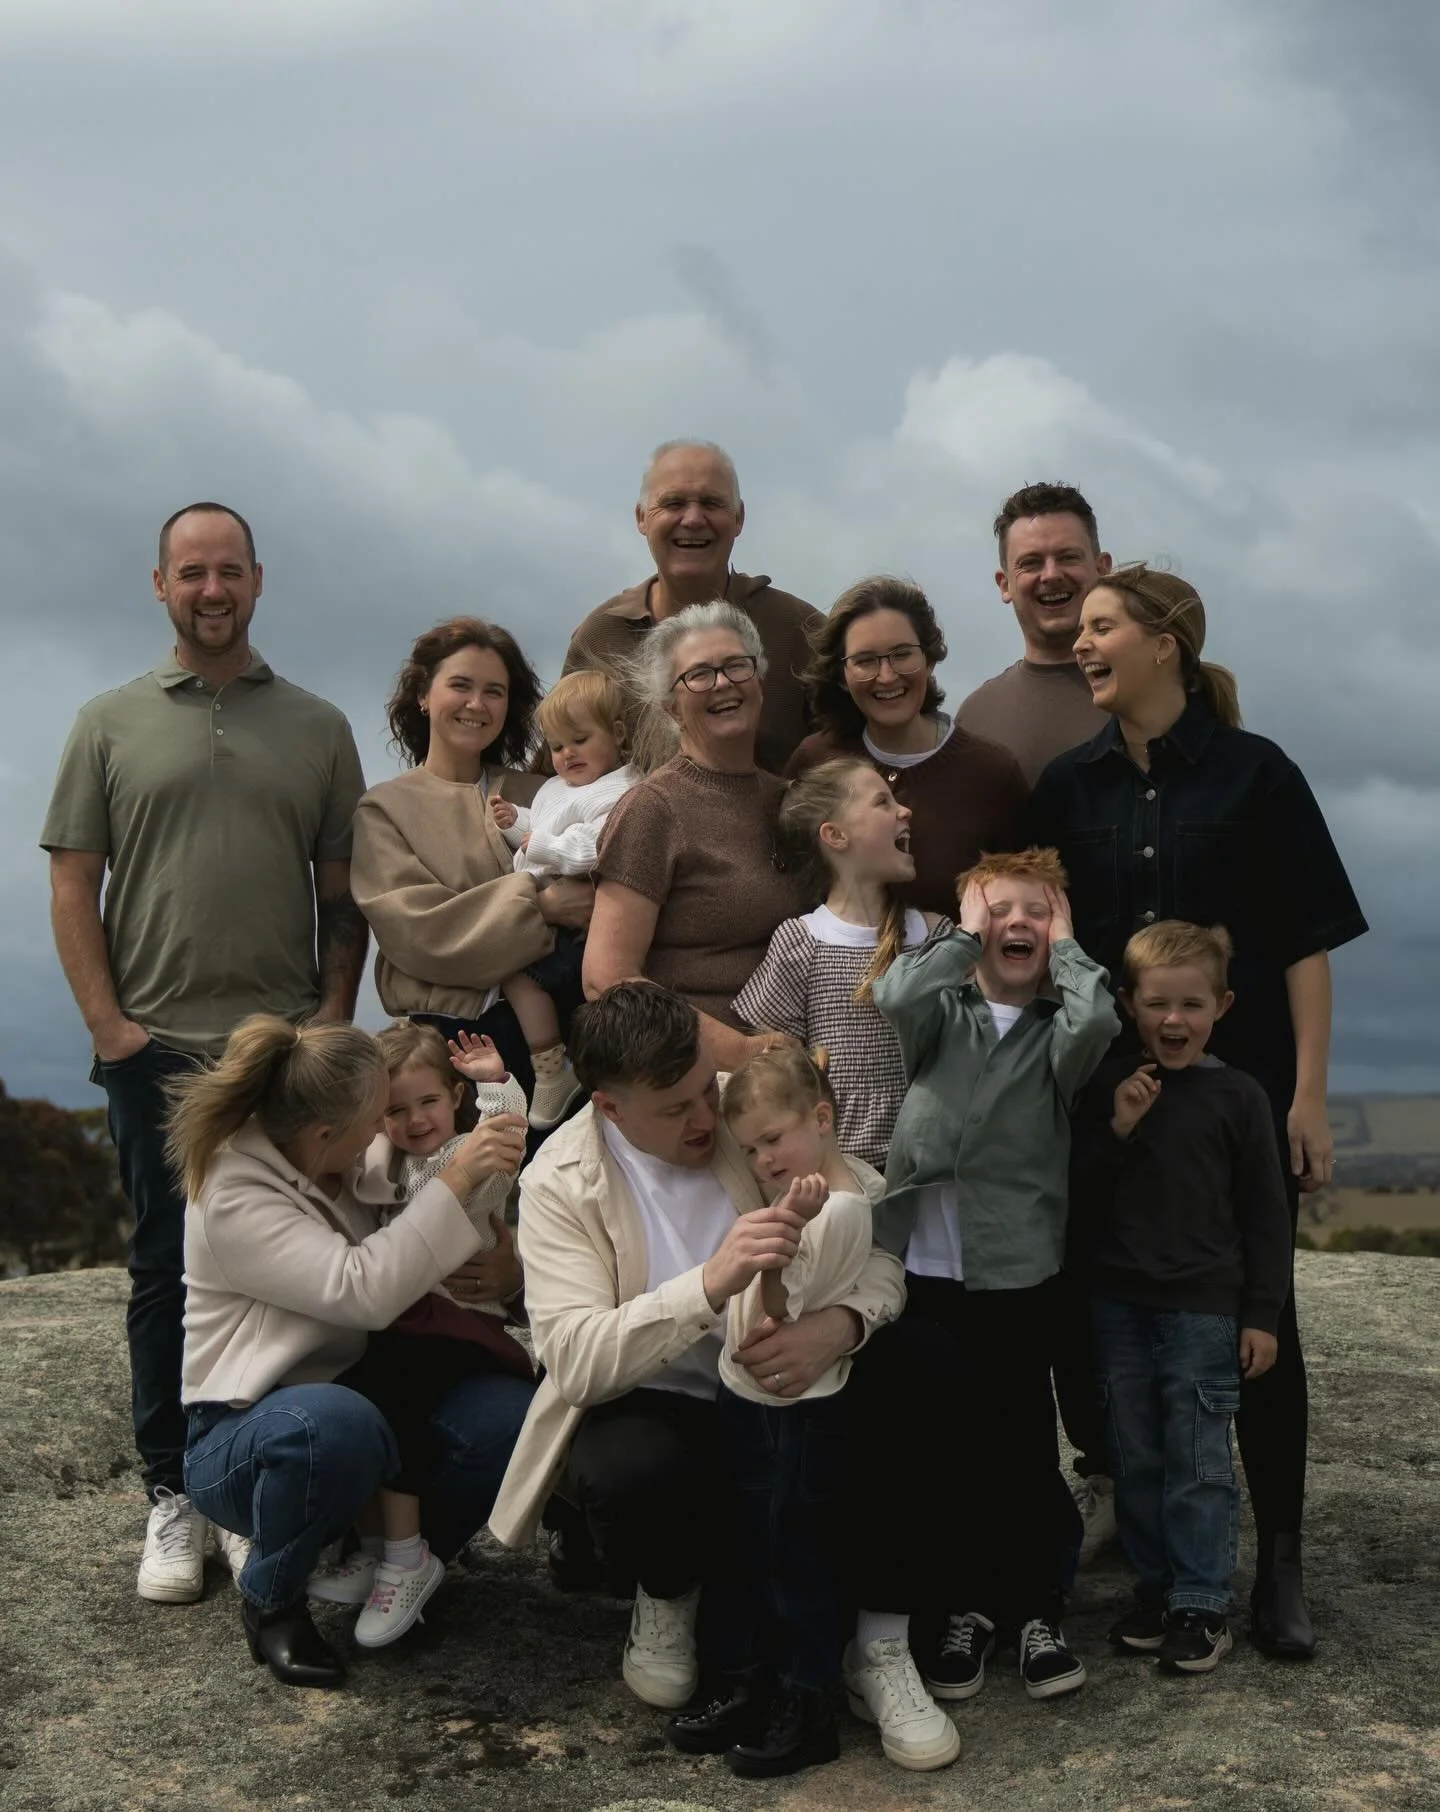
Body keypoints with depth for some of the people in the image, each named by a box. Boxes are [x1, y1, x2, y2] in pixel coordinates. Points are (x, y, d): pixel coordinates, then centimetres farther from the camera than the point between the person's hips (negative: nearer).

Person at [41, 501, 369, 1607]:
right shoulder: (111, 725, 8)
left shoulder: (317, 728, 10)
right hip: (157, 1050, 0)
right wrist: (108, 1024, -5)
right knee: (167, 1273, 5)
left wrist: (334, 1013, -1)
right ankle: (174, 1497, 16)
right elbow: (73, 887, 4)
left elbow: (344, 892, 9)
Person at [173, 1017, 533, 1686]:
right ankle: (272, 1600, -10)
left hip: (354, 1397, 6)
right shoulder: (233, 1198, -22)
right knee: (336, 1422, -41)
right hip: (243, 1440, -6)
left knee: (510, 1411, -20)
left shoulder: (353, 1165, 1)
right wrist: (456, 1180, -32)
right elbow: (362, 1291, -32)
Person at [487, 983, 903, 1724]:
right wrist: (710, 1284, -40)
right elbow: (574, 1362, -25)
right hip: (651, 1411, -2)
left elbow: (882, 1250, -9)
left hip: (780, 1386, 3)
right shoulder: (558, 1183, -12)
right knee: (628, 1471, -37)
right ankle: (665, 1597, 3)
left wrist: (840, 1324, -33)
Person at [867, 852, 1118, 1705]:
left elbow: (1099, 1018, -19)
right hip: (923, 1266, 2)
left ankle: (1036, 1607, 20)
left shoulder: (1057, 1033, 5)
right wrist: (965, 935, -1)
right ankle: (966, 1604, 23)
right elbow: (894, 995, -14)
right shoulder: (941, 1014, 8)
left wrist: (1063, 947, -1)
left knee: (1022, 1445, 6)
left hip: (1017, 1269, -1)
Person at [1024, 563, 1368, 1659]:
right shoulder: (1069, 786, 6)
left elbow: (1305, 942, -3)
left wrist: (1309, 1094, -8)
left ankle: (1280, 1562, 13)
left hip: (1243, 1084, -3)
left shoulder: (1255, 774, -2)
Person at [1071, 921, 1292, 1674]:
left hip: (1204, 1308, -3)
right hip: (1120, 1304, 3)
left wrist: (1262, 1314, -3)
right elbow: (1078, 1194, 0)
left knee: (1199, 1462, 1)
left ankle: (1201, 1604, 13)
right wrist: (1118, 1129, -14)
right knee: (1135, 1457, 12)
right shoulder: (1107, 1088, 1)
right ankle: (1154, 1586, 26)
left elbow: (1266, 1213, -1)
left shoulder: (1237, 1095, -5)